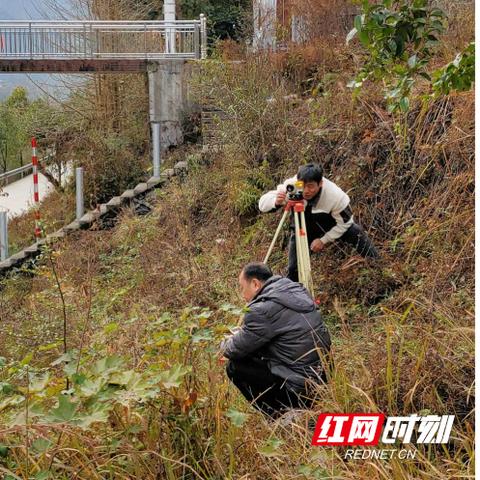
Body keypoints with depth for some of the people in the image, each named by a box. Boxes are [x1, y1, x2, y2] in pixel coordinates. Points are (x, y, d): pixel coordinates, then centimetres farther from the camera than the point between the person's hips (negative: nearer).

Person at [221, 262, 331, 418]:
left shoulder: (262, 310, -18)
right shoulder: (296, 289, 8)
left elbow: (235, 350, -6)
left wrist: (224, 345, 16)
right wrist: (240, 334, 21)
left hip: (301, 388, -9)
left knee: (235, 366, 2)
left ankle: (280, 415, 6)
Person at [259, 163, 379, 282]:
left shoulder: (335, 195, -34)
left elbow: (344, 222, -19)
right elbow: (263, 204, -29)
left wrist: (324, 240, -22)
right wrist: (276, 202, -51)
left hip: (331, 226, -1)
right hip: (302, 228, 1)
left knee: (356, 233, -21)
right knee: (294, 270, -2)